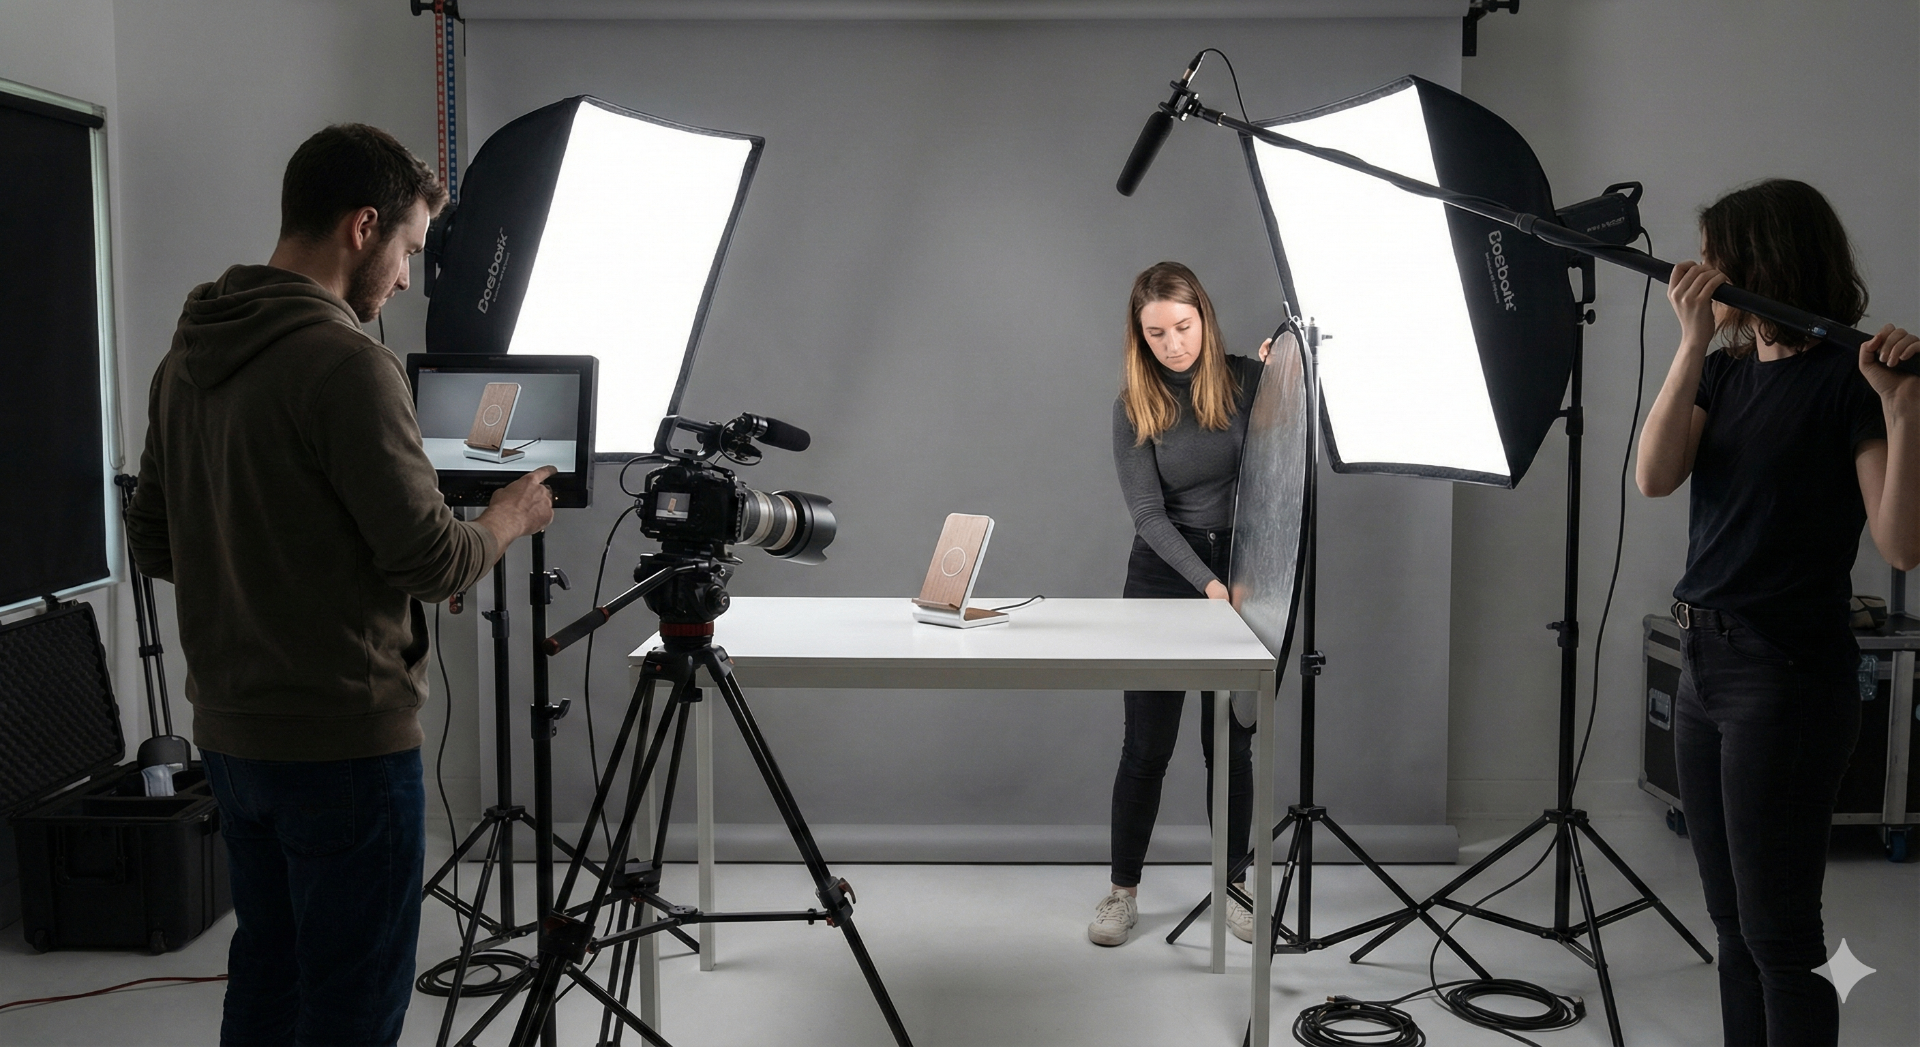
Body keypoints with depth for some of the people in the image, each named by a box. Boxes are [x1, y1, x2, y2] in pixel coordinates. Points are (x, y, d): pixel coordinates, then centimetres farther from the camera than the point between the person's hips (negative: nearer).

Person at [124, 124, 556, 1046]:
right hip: (344, 743, -8)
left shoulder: (187, 356, 8)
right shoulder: (345, 362, -19)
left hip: (228, 730, 9)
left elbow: (153, 542, 15)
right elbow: (429, 558, -19)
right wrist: (509, 519, 0)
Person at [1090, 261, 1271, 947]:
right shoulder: (1134, 408, -4)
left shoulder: (1247, 382, -2)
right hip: (1163, 578, -1)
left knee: (1231, 743, 7)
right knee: (1148, 744, 4)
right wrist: (1208, 583, -25)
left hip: (1241, 576, 1)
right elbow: (1148, 513, -12)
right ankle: (1123, 891, 18)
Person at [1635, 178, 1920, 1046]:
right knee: (1732, 923, 15)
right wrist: (1694, 340, -14)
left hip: (1787, 678, -7)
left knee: (1778, 932, 0)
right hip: (1703, 663, 7)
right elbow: (1654, 478, -7)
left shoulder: (1847, 378, -10)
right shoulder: (1725, 372, 11)